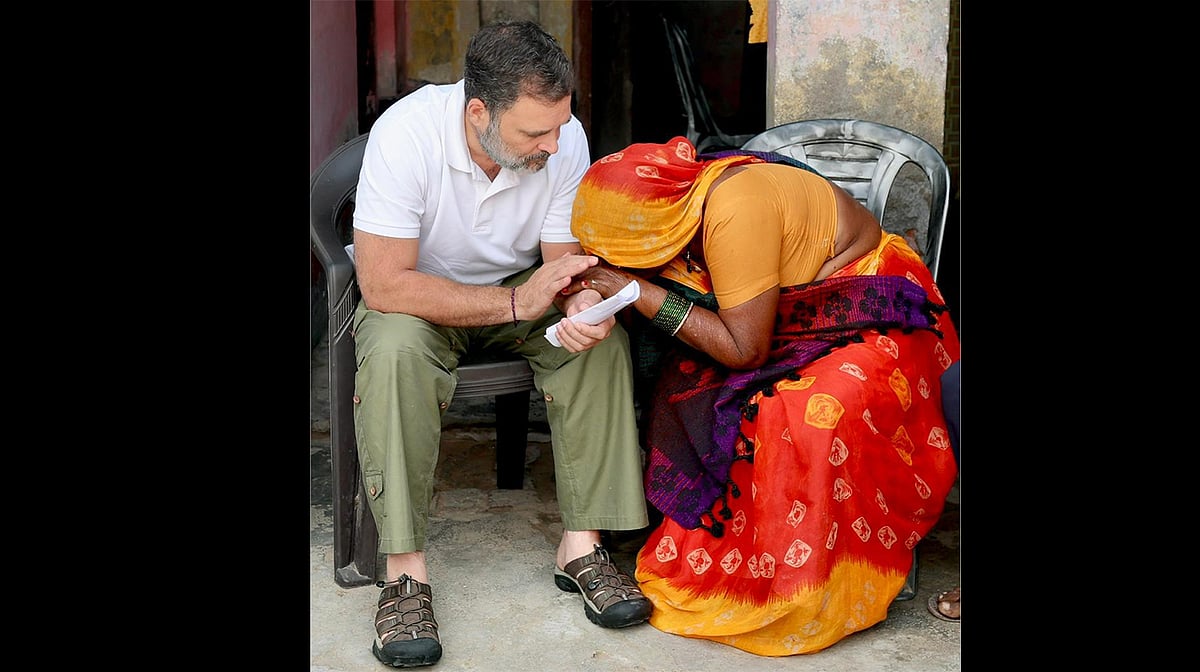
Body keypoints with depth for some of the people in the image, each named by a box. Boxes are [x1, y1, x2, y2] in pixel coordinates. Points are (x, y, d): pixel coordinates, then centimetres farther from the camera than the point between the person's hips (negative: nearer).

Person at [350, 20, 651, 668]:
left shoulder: (564, 137, -19)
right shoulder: (405, 134, -30)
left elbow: (566, 259, -11)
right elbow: (384, 282, -32)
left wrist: (583, 304, -36)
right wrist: (516, 302, -37)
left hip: (521, 288, 3)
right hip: (421, 298, -3)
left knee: (603, 337, -25)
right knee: (395, 347, -36)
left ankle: (581, 545, -17)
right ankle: (405, 572, -28)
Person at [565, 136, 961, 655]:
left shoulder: (735, 210, -31)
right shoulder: (683, 202, -7)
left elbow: (745, 349, -28)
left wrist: (643, 293, -27)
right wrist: (600, 294, -18)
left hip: (871, 318, -8)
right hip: (799, 321, 8)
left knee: (814, 415, -33)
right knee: (686, 384, -12)